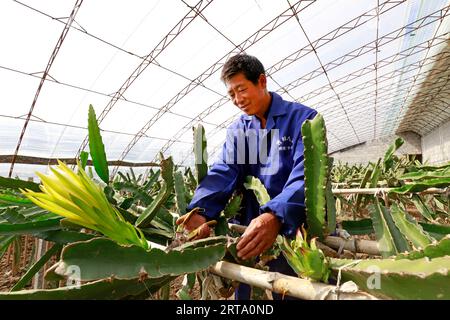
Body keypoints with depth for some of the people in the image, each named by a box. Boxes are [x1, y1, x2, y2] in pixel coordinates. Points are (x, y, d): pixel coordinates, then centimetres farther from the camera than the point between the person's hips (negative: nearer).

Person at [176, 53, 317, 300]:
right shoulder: (237, 130, 6)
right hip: (248, 231, 5)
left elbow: (306, 175, -22)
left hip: (295, 230, -4)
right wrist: (199, 211, -25)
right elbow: (223, 173, -8)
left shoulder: (303, 119, -9)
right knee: (244, 290, 18)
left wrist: (275, 216, -40)